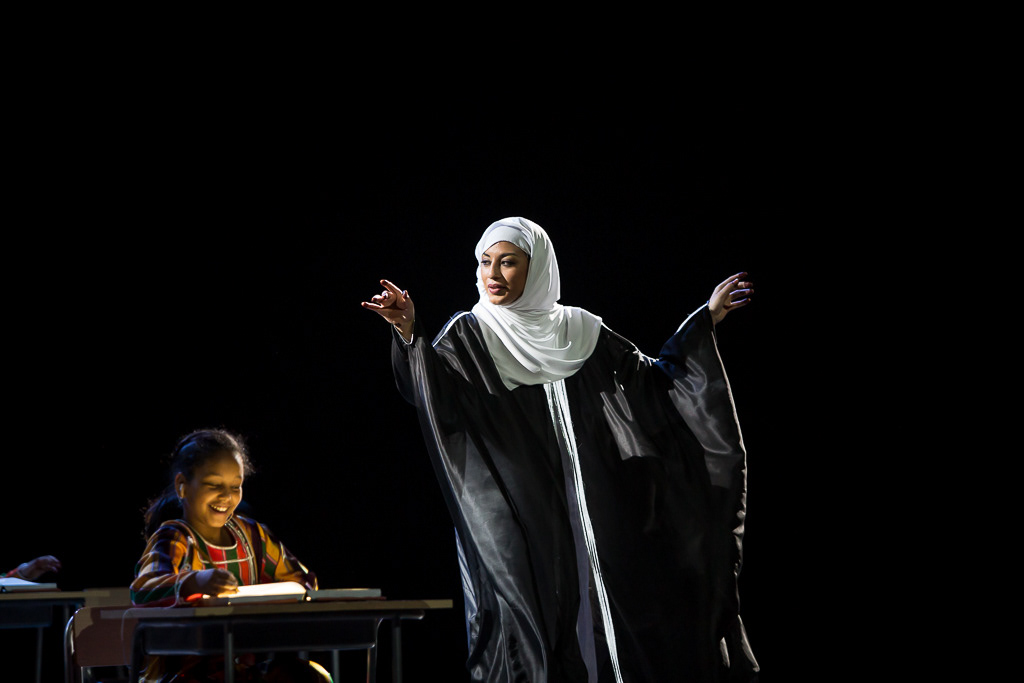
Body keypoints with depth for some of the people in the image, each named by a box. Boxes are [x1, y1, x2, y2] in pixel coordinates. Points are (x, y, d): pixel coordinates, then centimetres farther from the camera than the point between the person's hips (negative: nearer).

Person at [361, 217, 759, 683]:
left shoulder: (579, 331, 10)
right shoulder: (469, 335, 0)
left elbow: (652, 378, 14)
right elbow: (430, 387, -19)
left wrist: (706, 318, 9)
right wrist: (408, 333, -38)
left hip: (589, 515, 3)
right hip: (514, 518, -3)